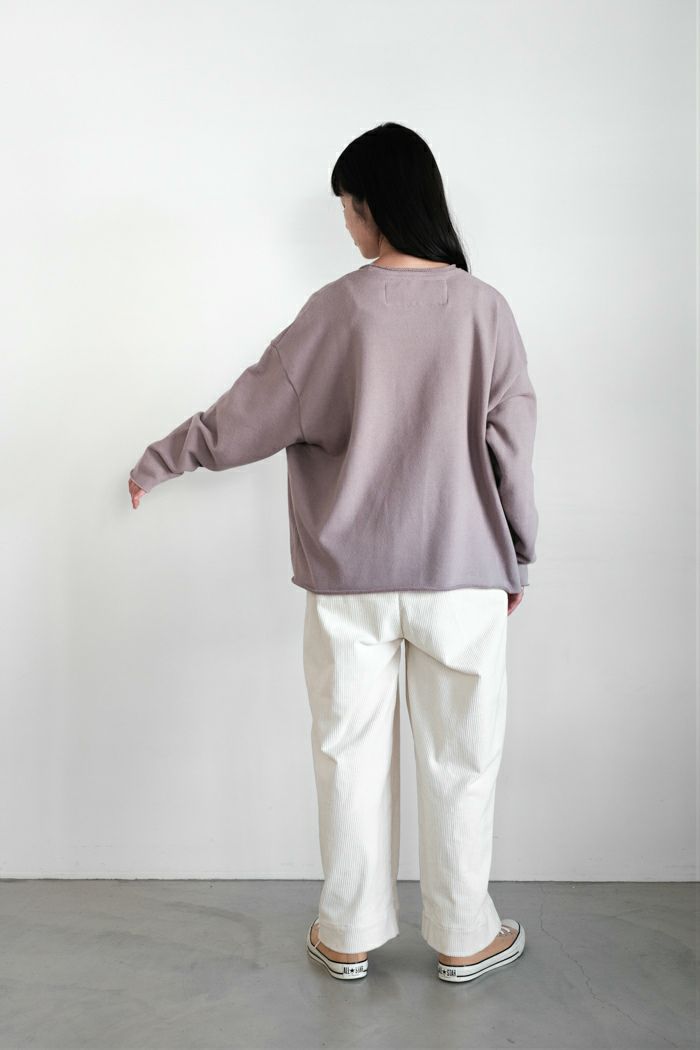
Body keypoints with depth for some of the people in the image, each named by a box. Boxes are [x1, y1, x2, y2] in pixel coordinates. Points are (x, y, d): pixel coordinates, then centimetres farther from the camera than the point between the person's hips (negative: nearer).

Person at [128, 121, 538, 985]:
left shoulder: (340, 308, -8)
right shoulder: (483, 306, -4)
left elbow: (249, 413, -3)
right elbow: (510, 445, -3)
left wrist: (158, 461, 13)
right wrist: (517, 556, 9)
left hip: (350, 577, -1)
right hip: (461, 574, 1)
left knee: (352, 753, 13)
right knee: (459, 759, 13)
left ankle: (349, 935, 27)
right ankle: (462, 938, 27)